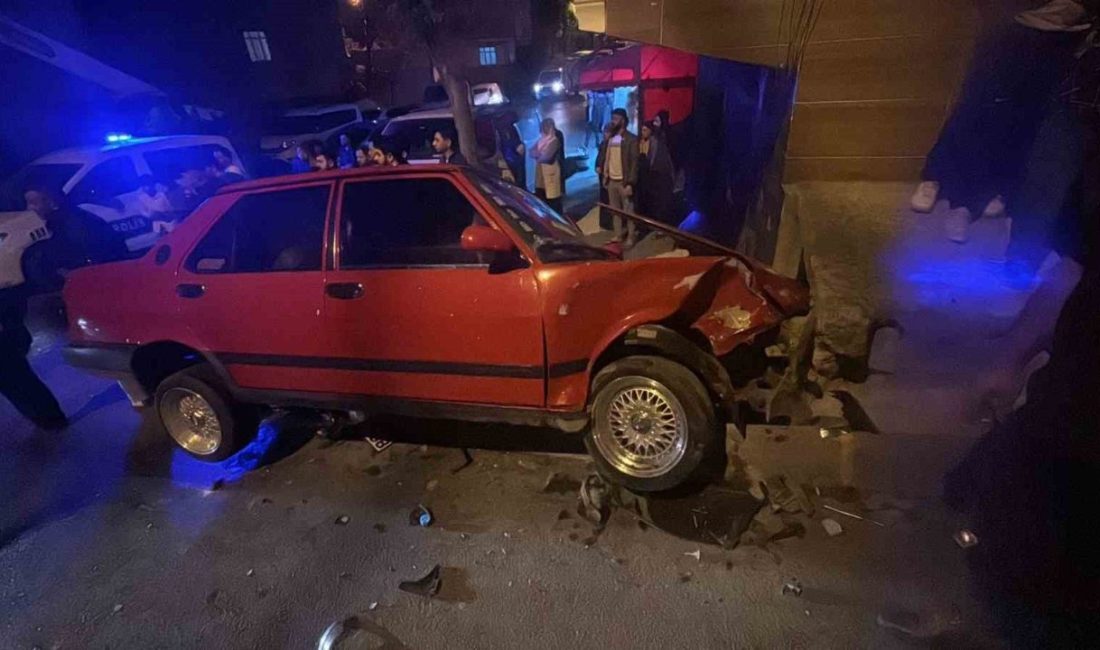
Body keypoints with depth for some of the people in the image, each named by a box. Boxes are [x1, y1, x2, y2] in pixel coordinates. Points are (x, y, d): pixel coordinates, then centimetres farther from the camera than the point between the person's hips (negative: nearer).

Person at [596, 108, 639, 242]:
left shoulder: (631, 139, -9)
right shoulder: (609, 138, 10)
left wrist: (630, 183, -18)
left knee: (628, 210, 2)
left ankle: (630, 237, 11)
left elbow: (634, 162, -13)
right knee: (615, 210, 12)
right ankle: (618, 236, 22)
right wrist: (599, 166, 2)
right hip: (611, 180, 6)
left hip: (624, 181, -6)